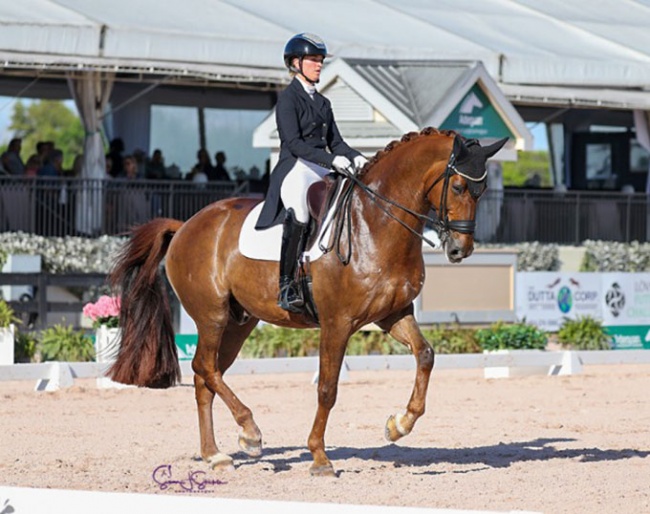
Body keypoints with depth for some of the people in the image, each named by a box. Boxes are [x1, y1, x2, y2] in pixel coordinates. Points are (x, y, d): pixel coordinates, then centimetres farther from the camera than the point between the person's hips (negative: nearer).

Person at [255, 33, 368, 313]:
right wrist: (332, 160, -22)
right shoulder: (288, 98, -2)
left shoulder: (322, 102, 21)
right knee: (299, 215, -33)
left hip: (322, 173, 8)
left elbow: (335, 142, 18)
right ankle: (287, 286, -34)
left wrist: (354, 157, -4)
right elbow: (294, 143, -13)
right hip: (295, 170, -8)